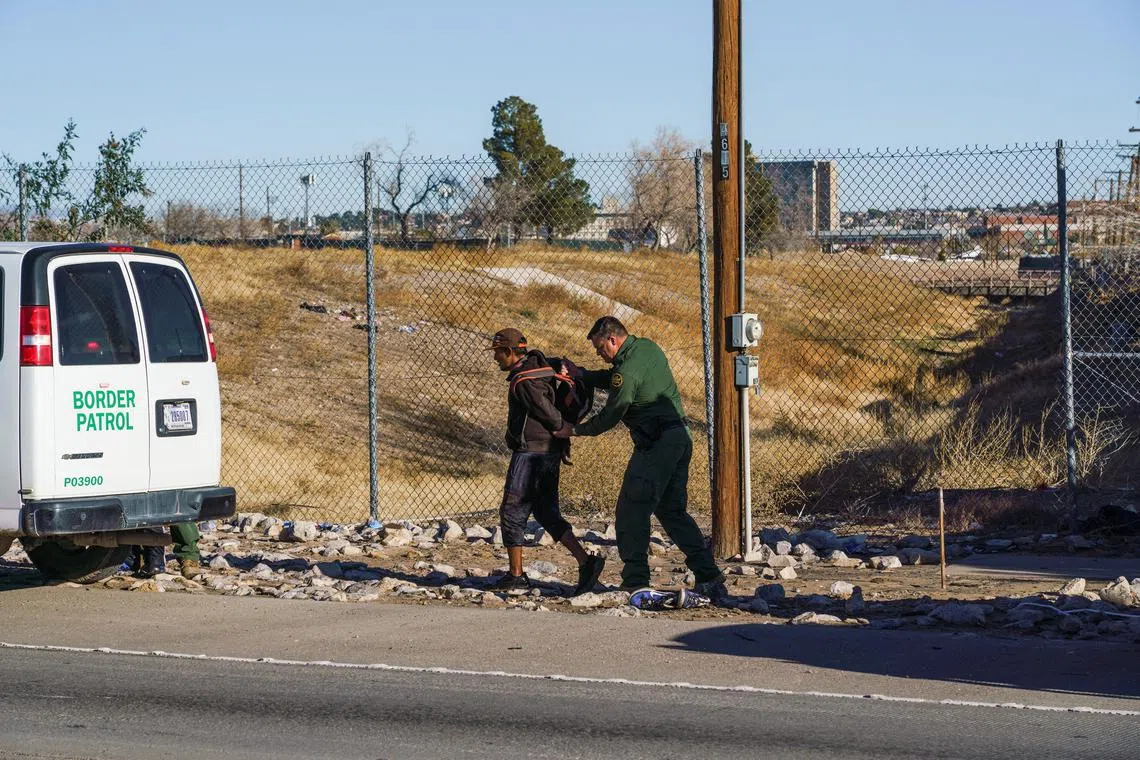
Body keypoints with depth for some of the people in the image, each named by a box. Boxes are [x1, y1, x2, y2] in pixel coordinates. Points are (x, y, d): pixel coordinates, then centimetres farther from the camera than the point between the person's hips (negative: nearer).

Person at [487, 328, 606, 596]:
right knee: (546, 512, 12)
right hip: (550, 452, 10)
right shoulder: (540, 364, 11)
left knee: (512, 512, 0)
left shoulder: (523, 382, -18)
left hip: (530, 453, -10)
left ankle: (516, 576, 3)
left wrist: (567, 428, 1)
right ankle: (586, 560, 0)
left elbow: (548, 413, -18)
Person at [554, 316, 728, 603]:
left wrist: (574, 430, 5)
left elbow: (608, 417, -9)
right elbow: (613, 380, 26)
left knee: (632, 511, -3)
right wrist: (580, 374, 16)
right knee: (673, 511, 15)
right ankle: (709, 577, 10)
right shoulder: (648, 347, 12)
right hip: (680, 438, 10)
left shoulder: (627, 371, -17)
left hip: (655, 445, -10)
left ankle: (635, 582, -3)